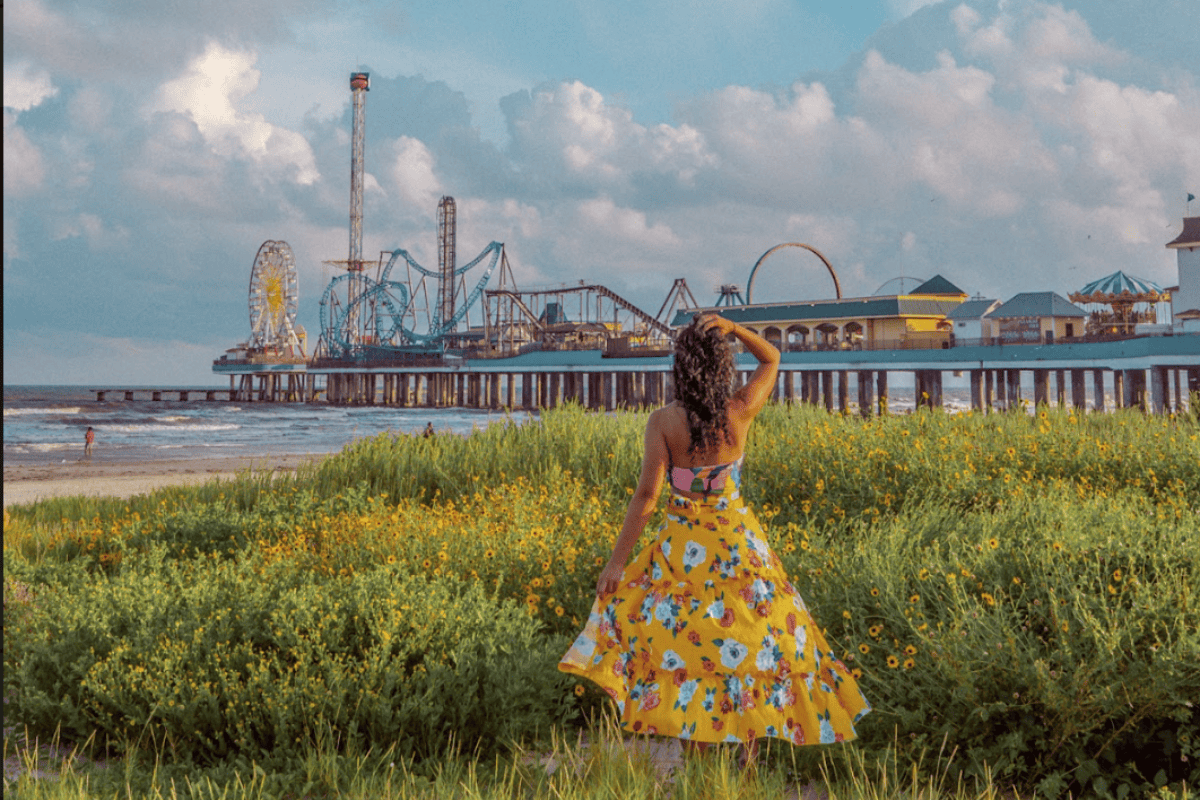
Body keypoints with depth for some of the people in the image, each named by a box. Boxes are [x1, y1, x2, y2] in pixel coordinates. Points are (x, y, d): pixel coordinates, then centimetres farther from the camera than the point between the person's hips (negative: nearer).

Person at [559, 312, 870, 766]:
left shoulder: (662, 422, -16)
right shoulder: (740, 413, -11)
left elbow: (646, 496, -18)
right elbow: (772, 359, 7)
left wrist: (617, 560, -12)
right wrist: (733, 328, -9)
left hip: (684, 545, -1)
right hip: (738, 541, 1)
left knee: (685, 641, 13)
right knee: (755, 641, 13)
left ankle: (695, 751, 14)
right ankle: (750, 753, 17)